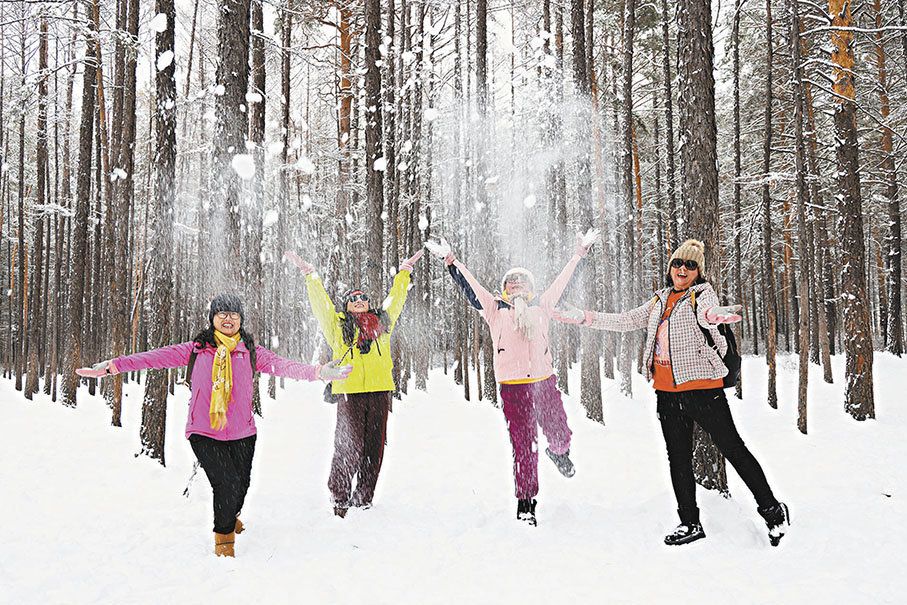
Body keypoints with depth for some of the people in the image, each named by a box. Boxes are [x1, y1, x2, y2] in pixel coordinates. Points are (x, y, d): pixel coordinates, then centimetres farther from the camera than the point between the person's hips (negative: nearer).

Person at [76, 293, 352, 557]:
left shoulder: (251, 352, 2)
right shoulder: (196, 349, 2)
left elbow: (282, 365, -10)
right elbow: (158, 357, -2)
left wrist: (318, 372, -26)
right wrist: (113, 366, -10)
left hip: (242, 433, 2)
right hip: (204, 433, -2)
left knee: (241, 486, 10)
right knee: (227, 482, -16)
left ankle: (230, 514, 49)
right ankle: (224, 535, 13)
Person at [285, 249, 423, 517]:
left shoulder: (381, 322, 19)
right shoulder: (338, 325, 11)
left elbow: (395, 298, 29)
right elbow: (320, 301, 10)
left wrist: (404, 271, 35)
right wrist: (309, 274, 10)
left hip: (378, 391, 3)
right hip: (349, 392, -3)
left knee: (373, 447, 5)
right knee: (348, 446, -6)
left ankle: (363, 500, 14)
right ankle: (339, 498, 7)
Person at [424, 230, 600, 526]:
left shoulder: (541, 305, 15)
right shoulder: (495, 308, 10)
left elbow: (563, 281, 21)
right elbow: (469, 286, 10)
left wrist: (580, 254, 25)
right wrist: (451, 261, 7)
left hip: (544, 381, 2)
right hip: (512, 385, -2)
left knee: (560, 433, 0)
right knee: (523, 443, -2)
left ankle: (559, 452, 39)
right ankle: (525, 503, 9)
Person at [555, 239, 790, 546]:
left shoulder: (702, 294, -3)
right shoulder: (660, 300, 15)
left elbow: (706, 313, -26)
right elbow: (627, 321, 20)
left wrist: (715, 315, -51)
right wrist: (584, 317, 16)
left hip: (702, 388, -6)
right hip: (667, 392, 6)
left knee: (733, 449, -2)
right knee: (678, 458, 11)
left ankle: (772, 511, 14)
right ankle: (690, 523, 23)